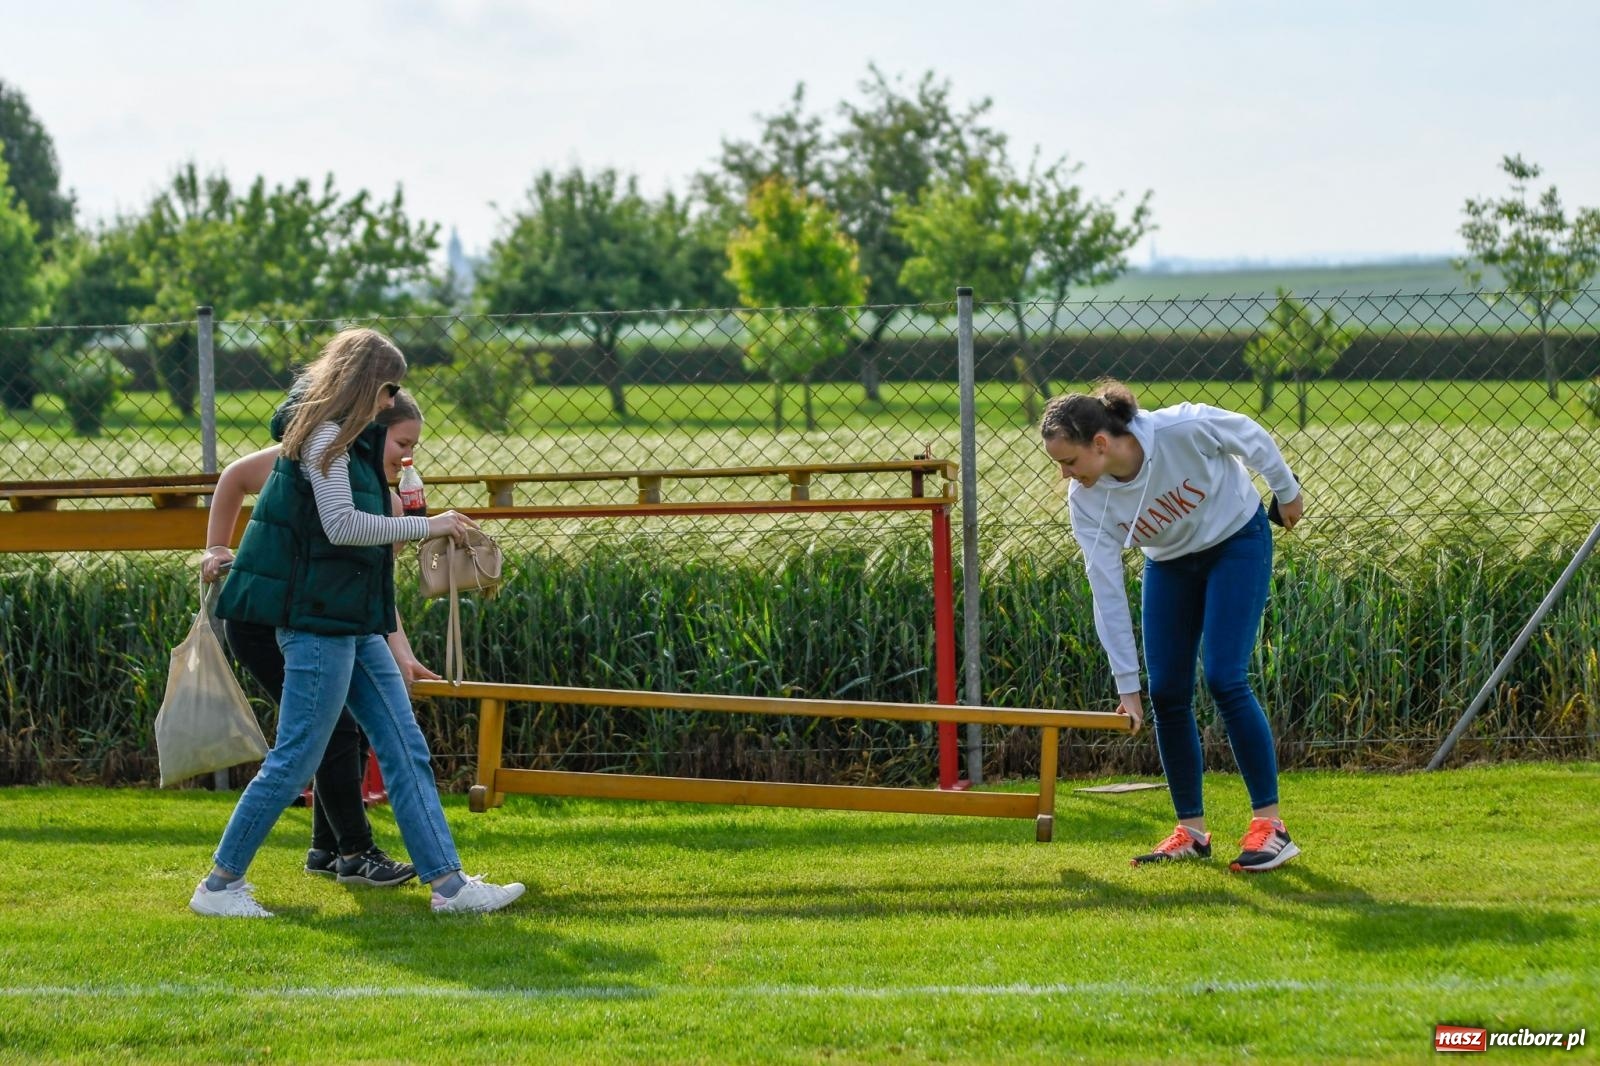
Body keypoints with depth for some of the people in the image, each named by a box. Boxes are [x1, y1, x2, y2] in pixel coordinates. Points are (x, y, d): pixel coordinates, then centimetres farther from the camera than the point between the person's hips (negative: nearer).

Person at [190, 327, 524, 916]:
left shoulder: (344, 438, 17)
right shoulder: (325, 436, -12)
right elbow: (342, 526, -21)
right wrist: (425, 526, -14)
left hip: (352, 623, 10)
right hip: (319, 619, -10)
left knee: (407, 750, 6)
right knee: (296, 758, -7)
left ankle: (448, 882, 5)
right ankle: (218, 884, 3)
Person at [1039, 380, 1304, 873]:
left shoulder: (1183, 429, -34)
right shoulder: (1085, 499, -21)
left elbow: (1251, 437, -14)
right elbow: (1108, 592, -17)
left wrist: (1287, 491, 2)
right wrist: (1126, 684, -16)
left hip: (1237, 541, -4)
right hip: (1169, 563, 4)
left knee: (1224, 678, -16)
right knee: (1166, 692, -3)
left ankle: (1270, 826, -11)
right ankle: (1191, 830, 11)